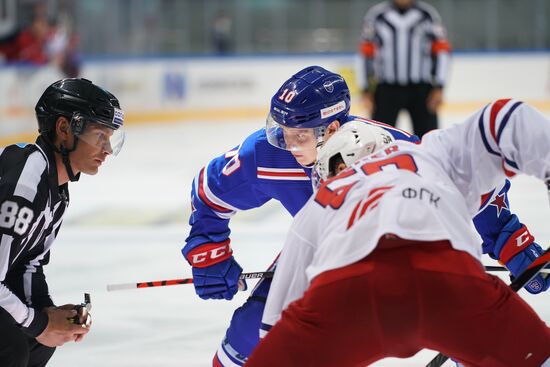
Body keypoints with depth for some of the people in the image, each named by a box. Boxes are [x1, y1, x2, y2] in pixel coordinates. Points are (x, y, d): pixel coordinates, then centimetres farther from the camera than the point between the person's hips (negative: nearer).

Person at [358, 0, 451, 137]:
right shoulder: (376, 15, 3)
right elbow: (366, 53, 6)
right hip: (386, 90, 0)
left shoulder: (428, 14, 2)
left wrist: (438, 88, -2)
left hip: (421, 90, 0)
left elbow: (441, 50, 4)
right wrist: (366, 90, 4)